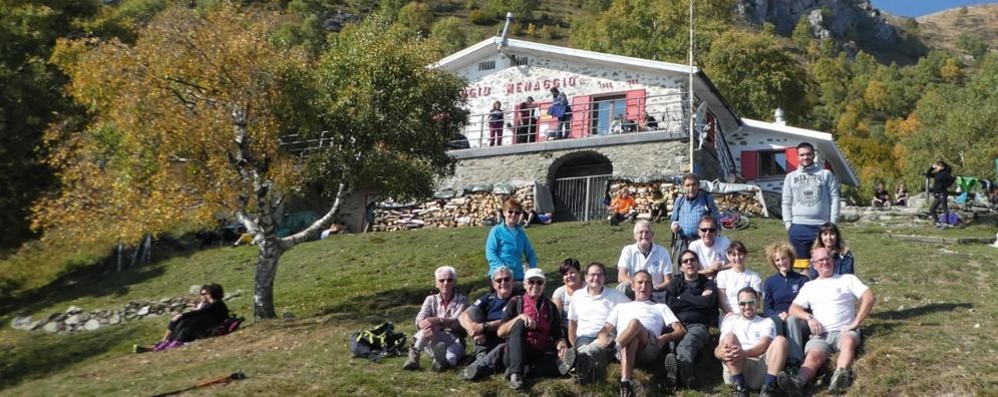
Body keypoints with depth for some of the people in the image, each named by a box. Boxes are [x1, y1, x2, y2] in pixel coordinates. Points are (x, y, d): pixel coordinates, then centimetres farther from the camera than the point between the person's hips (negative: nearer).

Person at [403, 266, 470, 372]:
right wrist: (425, 325, -33)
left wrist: (438, 320, -32)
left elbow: (458, 322, -13)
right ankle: (414, 355, -44)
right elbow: (420, 319, -6)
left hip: (454, 341, -2)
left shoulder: (462, 300, 5)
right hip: (433, 343, 2)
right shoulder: (431, 300, 12)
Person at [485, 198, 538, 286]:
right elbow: (490, 253, -11)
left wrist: (534, 269, 1)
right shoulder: (496, 231, -3)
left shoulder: (521, 233, 12)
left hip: (518, 276, 5)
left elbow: (530, 253, 18)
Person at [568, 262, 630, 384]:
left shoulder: (615, 295, 14)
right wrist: (573, 346, 10)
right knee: (584, 348, -37)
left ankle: (580, 358, -73)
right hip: (584, 336, 4)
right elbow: (572, 322, 22)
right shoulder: (577, 295, 19)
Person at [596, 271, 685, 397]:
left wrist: (665, 338, -2)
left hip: (650, 345, -1)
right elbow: (605, 329, 26)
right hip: (622, 344, 1)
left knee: (635, 323, -36)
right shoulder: (621, 307, 38)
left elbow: (681, 330, 21)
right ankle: (625, 383, -58)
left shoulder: (661, 307, 34)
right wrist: (603, 338, -2)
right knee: (631, 340, -41)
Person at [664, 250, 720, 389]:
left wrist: (684, 297, 6)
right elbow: (671, 305, 5)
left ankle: (680, 365, -72)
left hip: (698, 326, -2)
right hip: (677, 325, 2)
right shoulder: (675, 284, 25)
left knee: (689, 340, -39)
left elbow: (707, 302, -2)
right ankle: (684, 370, -67)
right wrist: (698, 300, 5)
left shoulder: (708, 284, 20)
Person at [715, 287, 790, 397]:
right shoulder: (731, 323, 22)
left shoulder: (767, 322, 21)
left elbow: (764, 345, -1)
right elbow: (717, 351, 7)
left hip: (762, 369, 0)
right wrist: (724, 353, -22)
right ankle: (740, 387, -29)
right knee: (729, 336, -23)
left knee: (780, 340, -21)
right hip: (736, 370, 0)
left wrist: (744, 353, -24)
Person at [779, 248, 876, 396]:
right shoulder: (809, 286, 23)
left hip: (844, 331, -1)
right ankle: (798, 382, -60)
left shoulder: (847, 279, 14)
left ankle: (839, 377, -62)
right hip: (820, 335, 1)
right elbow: (793, 309, 14)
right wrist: (809, 318, -7)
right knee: (813, 356, -30)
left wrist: (856, 322, -7)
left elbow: (869, 297, 1)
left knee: (848, 342, -38)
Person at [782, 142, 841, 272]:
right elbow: (786, 203, 9)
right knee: (802, 265, 6)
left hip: (822, 226, -1)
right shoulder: (791, 177, 11)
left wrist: (833, 223, -5)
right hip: (798, 227, 1)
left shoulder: (826, 174, 7)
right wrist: (788, 224, -1)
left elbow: (834, 199, 3)